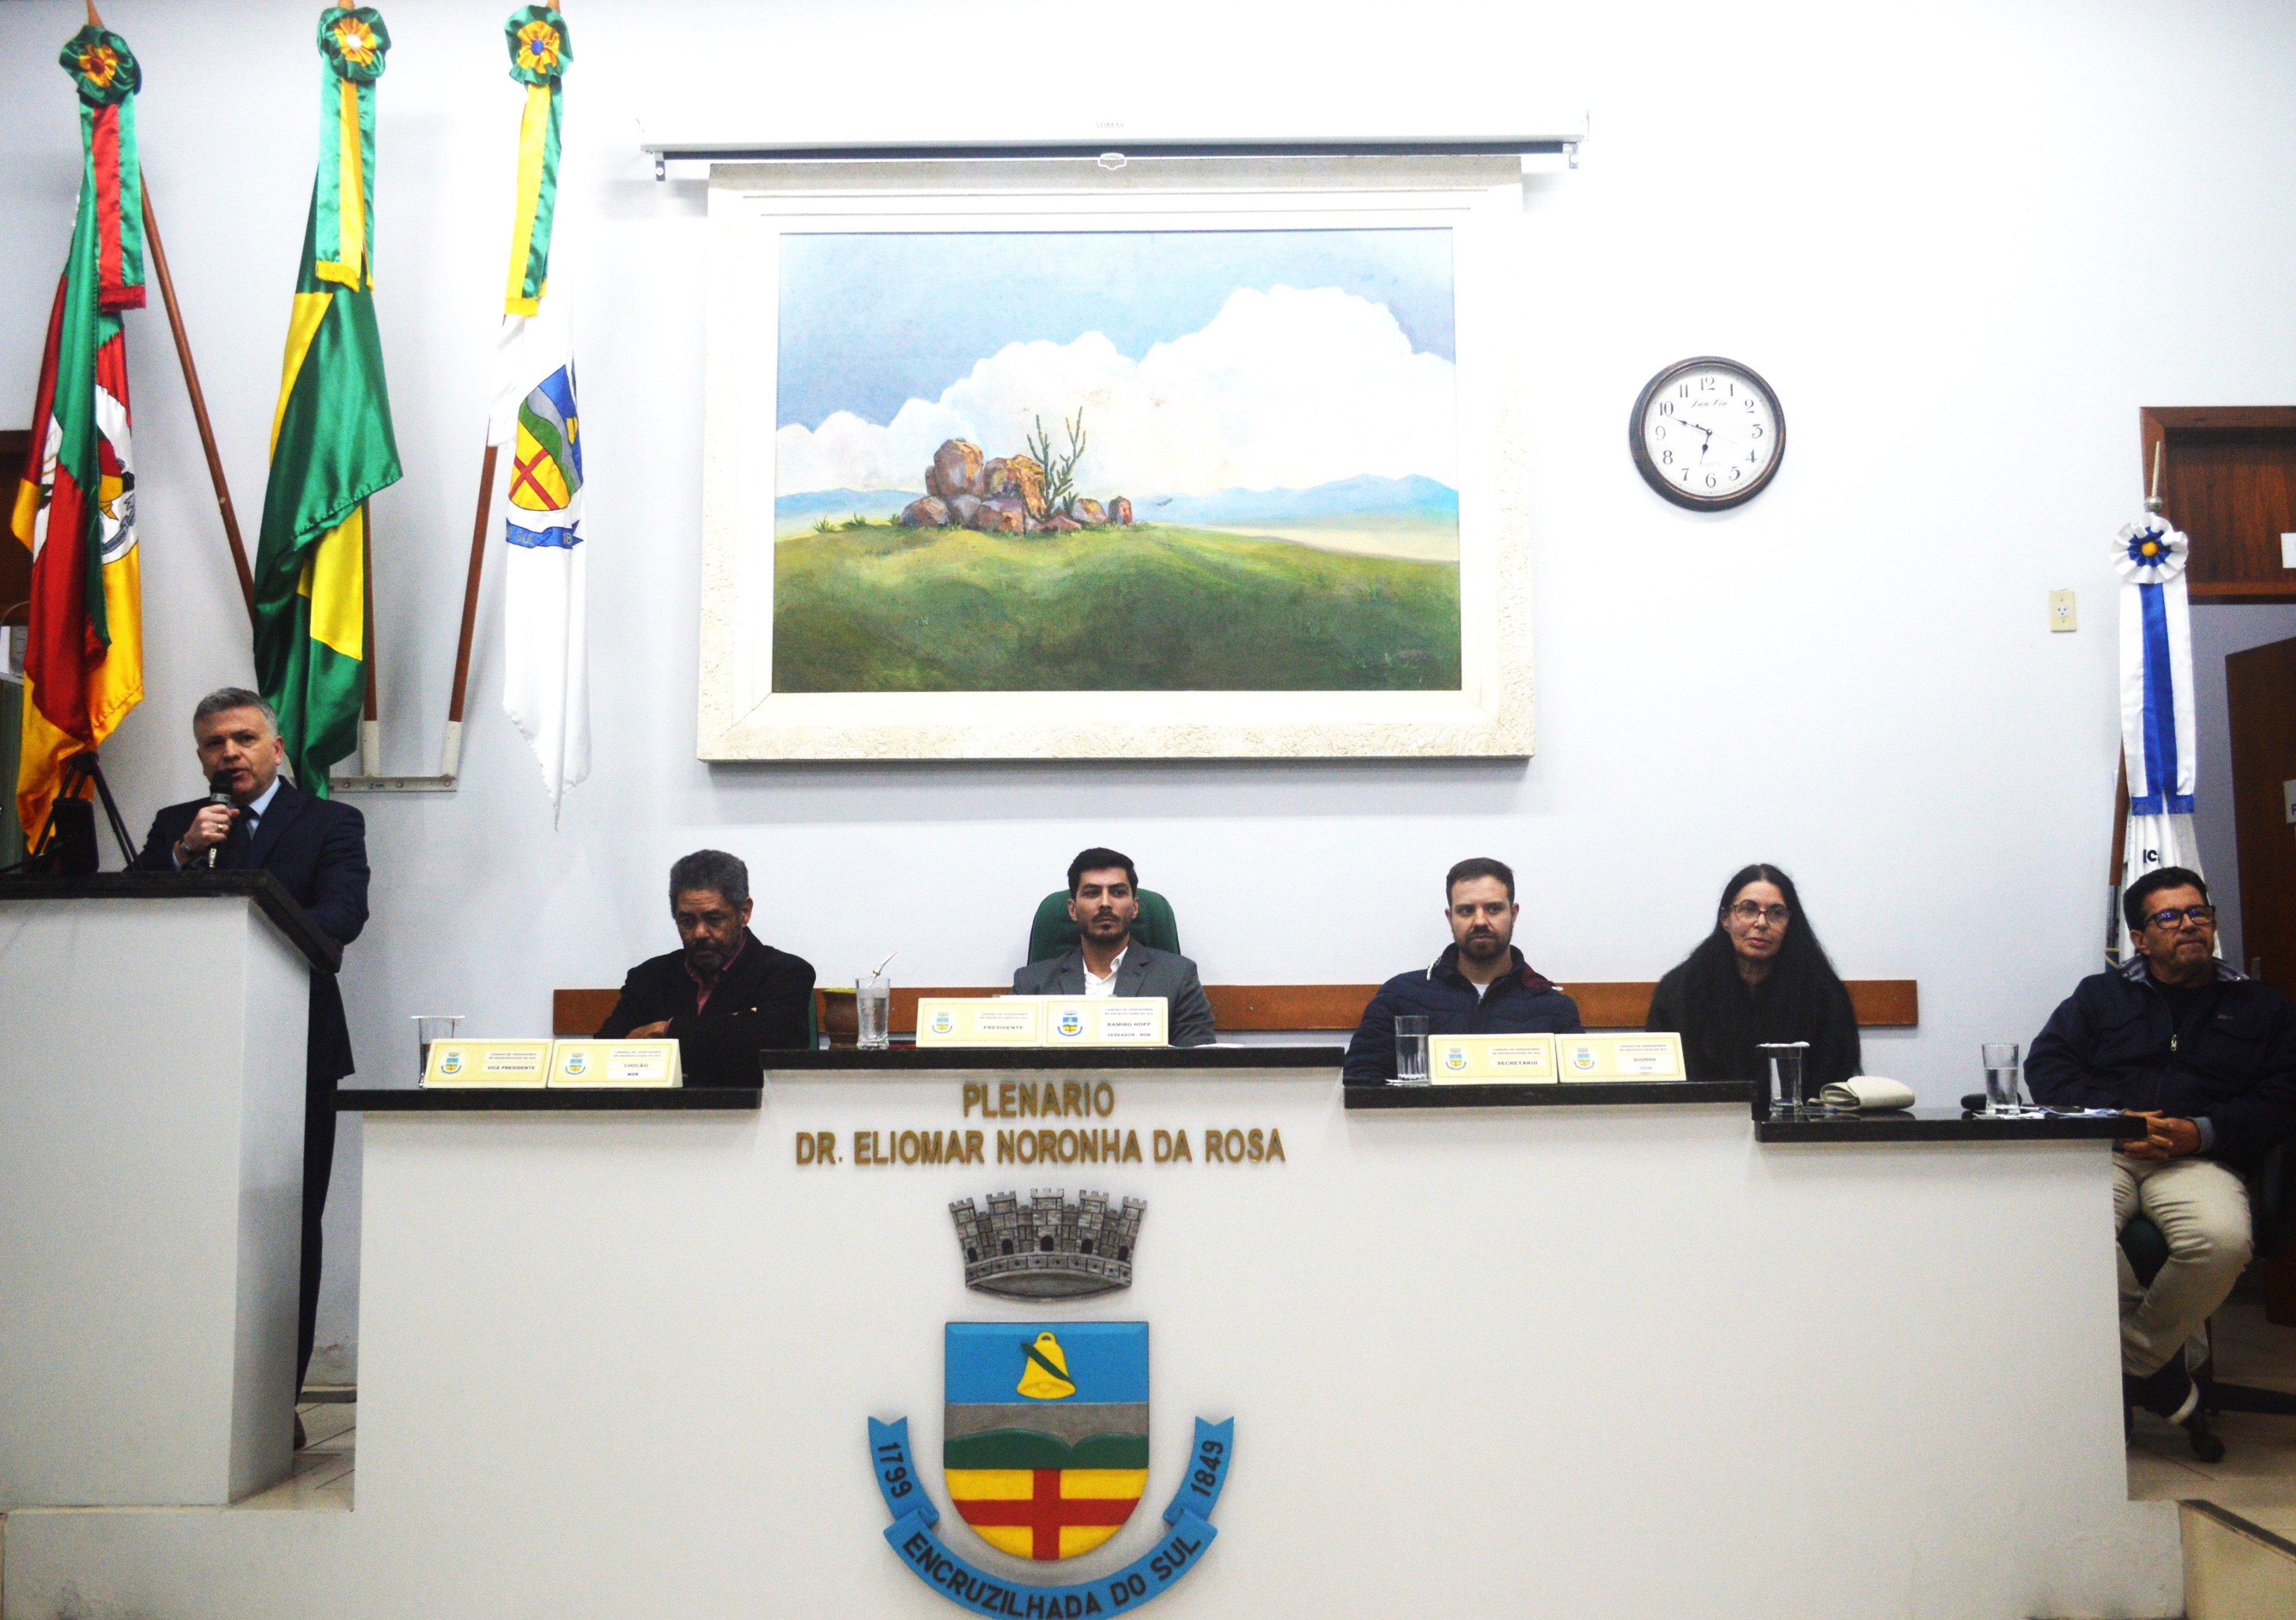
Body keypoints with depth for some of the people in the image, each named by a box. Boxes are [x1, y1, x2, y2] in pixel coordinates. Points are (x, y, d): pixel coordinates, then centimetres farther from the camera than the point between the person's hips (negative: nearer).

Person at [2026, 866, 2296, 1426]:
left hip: (2200, 1159, 0)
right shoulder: (2101, 994, 25)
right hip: (2101, 1150, 0)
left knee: (2222, 1239, -37)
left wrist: (2201, 1133, -9)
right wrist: (2109, 1117, -8)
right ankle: (2160, 1376, -17)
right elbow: (2047, 1064, 11)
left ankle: (2133, 1360, -12)